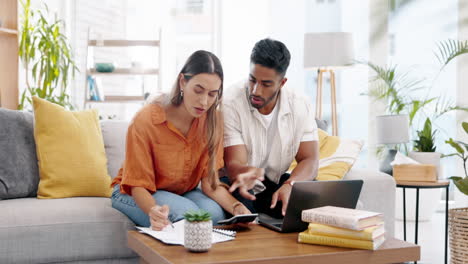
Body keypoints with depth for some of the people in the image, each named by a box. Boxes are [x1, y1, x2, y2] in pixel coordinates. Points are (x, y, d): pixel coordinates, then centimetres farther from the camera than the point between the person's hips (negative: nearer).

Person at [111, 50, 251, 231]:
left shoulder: (212, 120, -14)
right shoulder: (145, 121, -25)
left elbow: (209, 182, -13)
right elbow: (138, 184, -21)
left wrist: (237, 207, -33)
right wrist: (153, 210, -44)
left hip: (182, 192, 4)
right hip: (137, 194, -3)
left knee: (214, 212, -28)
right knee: (187, 213, -32)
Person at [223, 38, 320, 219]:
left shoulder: (300, 108, -5)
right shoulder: (230, 107, -17)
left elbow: (310, 160, -9)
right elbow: (234, 164, -23)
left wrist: (289, 185, -32)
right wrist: (247, 173, -50)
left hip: (275, 183, 4)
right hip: (238, 184, -3)